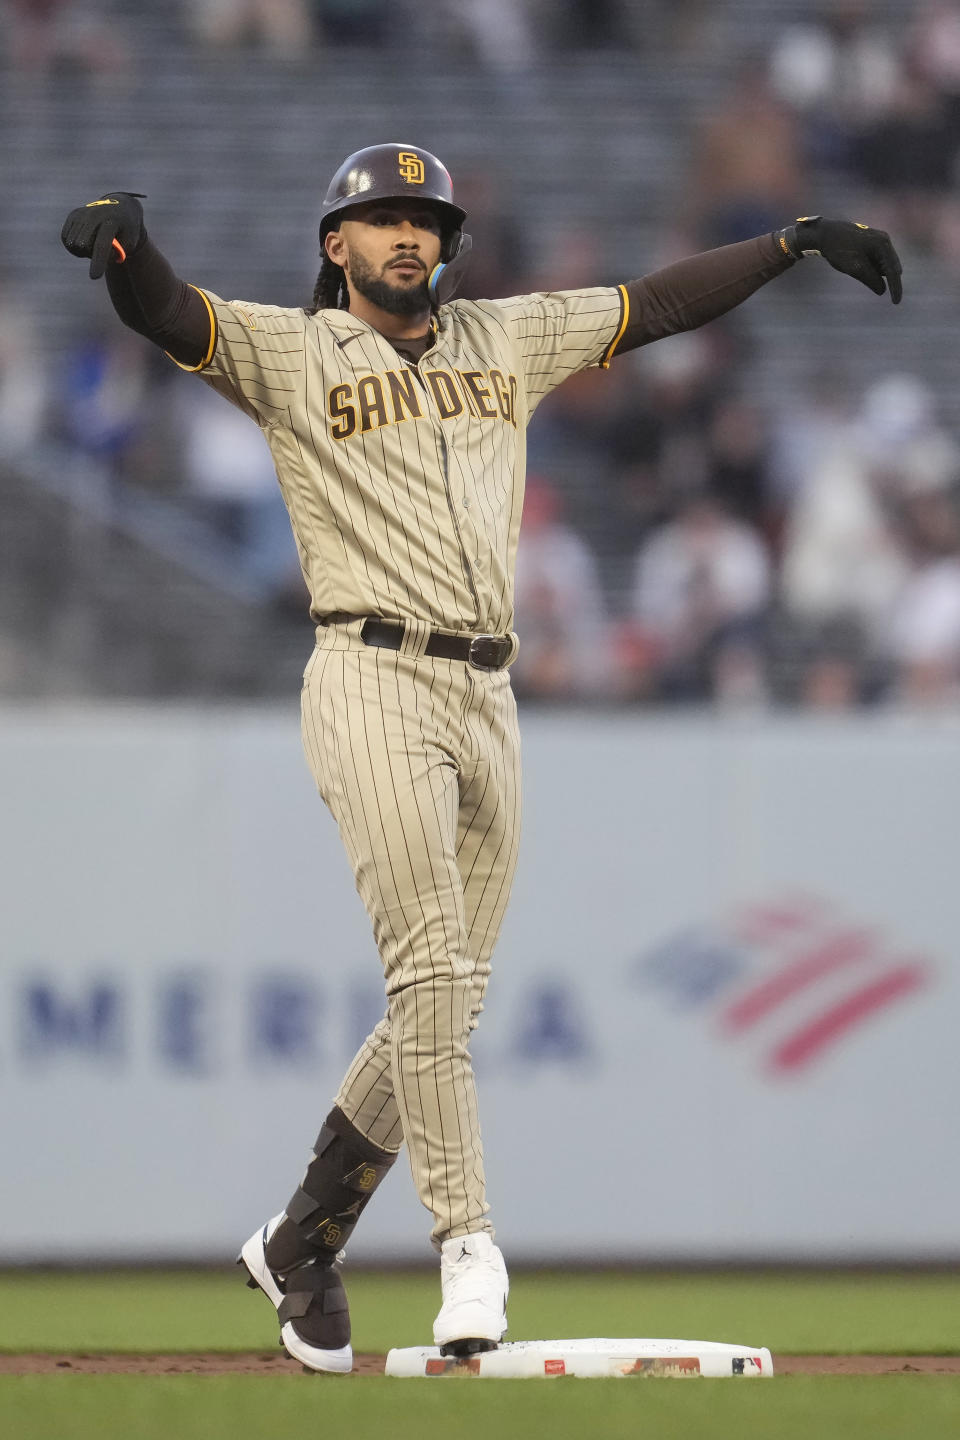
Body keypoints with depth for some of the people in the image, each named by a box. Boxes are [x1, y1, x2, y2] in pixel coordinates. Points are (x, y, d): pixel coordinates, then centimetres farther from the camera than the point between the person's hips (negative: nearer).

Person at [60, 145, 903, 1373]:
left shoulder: (509, 340, 19)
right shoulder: (289, 350, 4)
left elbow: (658, 303, 23)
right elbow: (166, 312, -12)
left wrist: (796, 241, 16)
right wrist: (121, 239, -34)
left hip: (489, 698, 6)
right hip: (373, 678, -5)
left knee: (449, 996, 6)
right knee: (431, 967, -18)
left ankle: (300, 1244, 17)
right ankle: (465, 1240, -20)